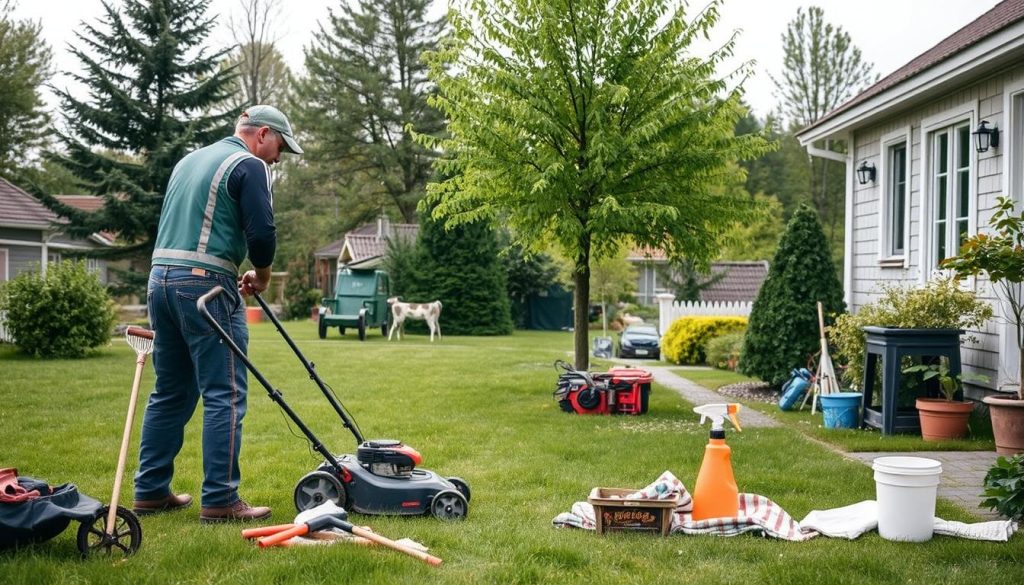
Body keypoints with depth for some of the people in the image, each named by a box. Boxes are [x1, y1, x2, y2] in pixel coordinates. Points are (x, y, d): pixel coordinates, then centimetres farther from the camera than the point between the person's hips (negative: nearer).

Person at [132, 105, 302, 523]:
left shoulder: (190, 160, 23)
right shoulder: (249, 166, -4)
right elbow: (262, 233, -13)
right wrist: (261, 275, 7)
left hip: (161, 278, 9)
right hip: (204, 285, -8)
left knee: (170, 393, 14)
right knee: (225, 396, -5)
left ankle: (151, 492, 18)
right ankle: (220, 501, -5)